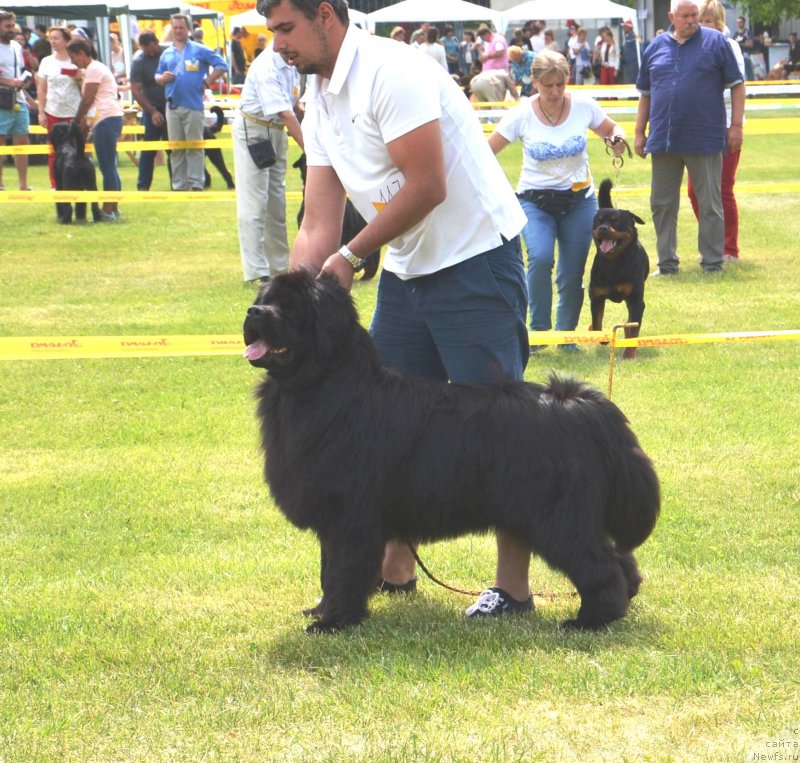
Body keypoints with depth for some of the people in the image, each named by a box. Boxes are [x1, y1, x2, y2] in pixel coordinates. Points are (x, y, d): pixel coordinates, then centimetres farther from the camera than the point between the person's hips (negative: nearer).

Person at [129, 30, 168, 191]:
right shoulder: (138, 61, -12)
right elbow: (136, 90, -13)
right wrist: (152, 112, -17)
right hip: (153, 108, -3)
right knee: (149, 148, -5)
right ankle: (143, 186, -3)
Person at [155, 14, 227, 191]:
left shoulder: (200, 50, 2)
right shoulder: (166, 54, 14)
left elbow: (221, 65, 1)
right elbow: (157, 76, 19)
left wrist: (207, 82, -5)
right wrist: (163, 78, -4)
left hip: (194, 105, -4)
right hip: (173, 106, 4)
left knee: (195, 147, -2)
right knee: (176, 148, 7)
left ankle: (197, 184, -1)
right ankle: (179, 185, 12)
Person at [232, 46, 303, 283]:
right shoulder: (267, 67, -25)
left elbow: (293, 107, 5)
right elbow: (286, 115, -28)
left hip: (277, 130, 8)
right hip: (252, 130, -8)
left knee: (276, 203, 12)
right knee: (254, 203, -7)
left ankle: (279, 267, 19)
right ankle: (257, 272, -6)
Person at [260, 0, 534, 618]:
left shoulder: (392, 73, -18)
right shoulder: (319, 103, 9)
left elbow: (427, 186, -22)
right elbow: (319, 228, 8)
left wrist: (352, 255, -13)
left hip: (475, 259, -9)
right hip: (406, 271, 9)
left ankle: (514, 587, -3)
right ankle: (394, 567, 22)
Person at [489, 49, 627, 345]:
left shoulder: (583, 105, -7)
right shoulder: (522, 114, -11)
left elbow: (611, 129, 10)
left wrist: (617, 138, -13)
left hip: (579, 201, 2)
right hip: (535, 201, -2)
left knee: (572, 275, 3)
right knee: (540, 258, -26)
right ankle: (539, 329, -10)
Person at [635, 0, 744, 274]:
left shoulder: (716, 42, 0)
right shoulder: (656, 47, 9)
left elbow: (737, 85, 0)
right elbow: (645, 93, 16)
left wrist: (736, 125, -7)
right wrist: (640, 132, 13)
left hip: (705, 139, -4)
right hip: (663, 139, 4)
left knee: (710, 204, 1)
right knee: (661, 204, 8)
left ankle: (712, 263, 8)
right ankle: (667, 263, 18)